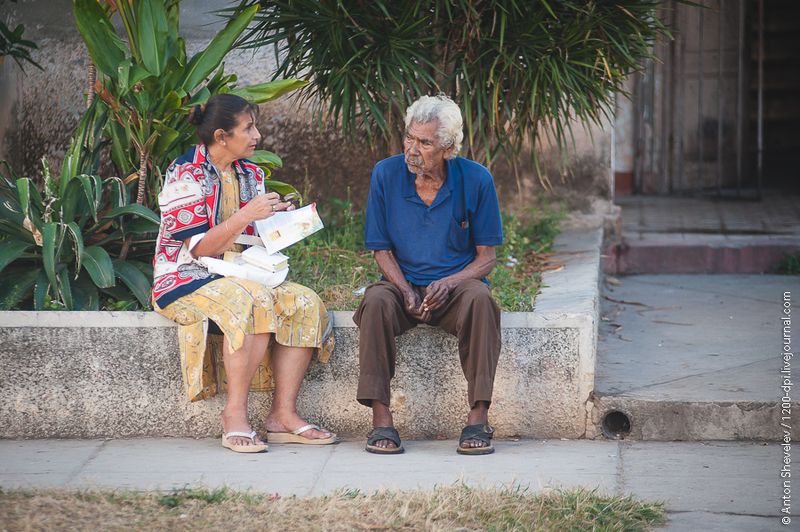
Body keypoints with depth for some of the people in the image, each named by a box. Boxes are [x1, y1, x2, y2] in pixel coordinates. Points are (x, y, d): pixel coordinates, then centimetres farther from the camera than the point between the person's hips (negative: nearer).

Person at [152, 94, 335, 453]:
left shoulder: (250, 173, 13)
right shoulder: (186, 174, -11)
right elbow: (198, 248, -17)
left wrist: (278, 220, 0)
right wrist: (247, 215, -22)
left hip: (240, 276, 8)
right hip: (187, 281, -8)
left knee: (304, 302, -17)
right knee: (252, 301, -36)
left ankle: (283, 414, -19)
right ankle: (235, 415, -30)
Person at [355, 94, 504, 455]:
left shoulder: (476, 180, -6)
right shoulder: (386, 175, -3)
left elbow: (486, 256, -1)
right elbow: (381, 249, 3)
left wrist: (449, 283, -20)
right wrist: (405, 289, -16)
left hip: (457, 282, -1)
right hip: (404, 284, 1)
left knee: (479, 299, -35)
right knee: (377, 301, -33)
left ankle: (478, 417, -32)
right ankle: (381, 418, -32)